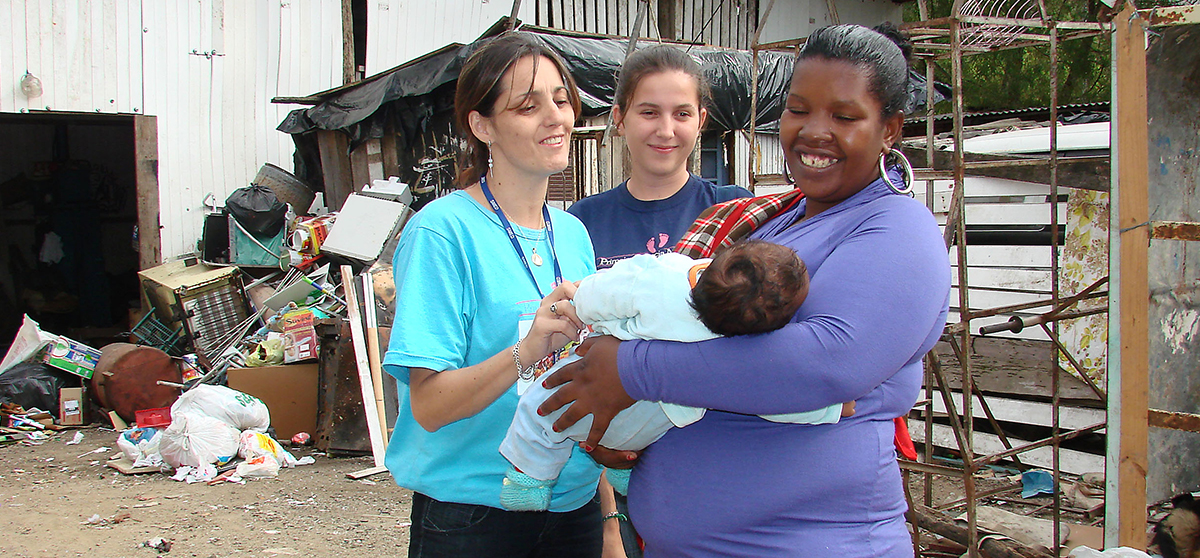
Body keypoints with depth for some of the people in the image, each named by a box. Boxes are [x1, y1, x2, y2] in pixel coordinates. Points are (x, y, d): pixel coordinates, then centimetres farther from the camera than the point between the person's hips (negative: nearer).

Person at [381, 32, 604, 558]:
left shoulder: (574, 234, 6)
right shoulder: (444, 229, -14)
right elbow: (428, 406, -18)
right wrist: (525, 352, -32)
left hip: (573, 506, 6)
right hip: (472, 512, -6)